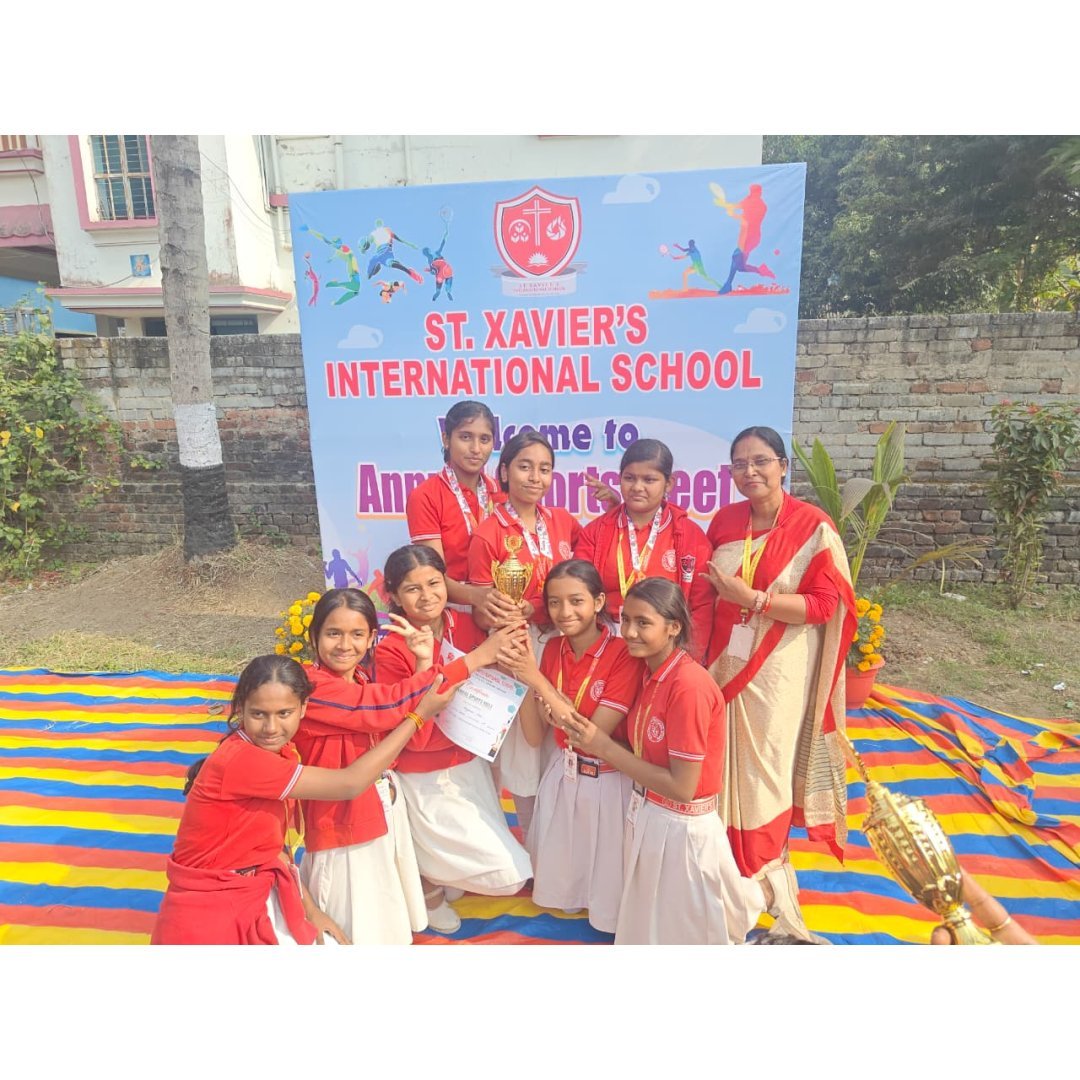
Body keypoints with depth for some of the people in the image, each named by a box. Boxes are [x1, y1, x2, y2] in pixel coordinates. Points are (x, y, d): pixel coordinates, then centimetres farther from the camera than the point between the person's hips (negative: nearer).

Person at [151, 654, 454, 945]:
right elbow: (350, 784, -29)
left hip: (255, 899, 8)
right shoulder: (240, 760, -28)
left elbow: (269, 844, 3)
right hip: (207, 916, -7)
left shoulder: (279, 753, -1)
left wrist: (311, 910, -3)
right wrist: (418, 715, -25)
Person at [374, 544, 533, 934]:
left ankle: (436, 872, 39)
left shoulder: (466, 626, -7)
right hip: (428, 781, -5)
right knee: (509, 873, -4)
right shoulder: (391, 652, -20)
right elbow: (416, 735, -22)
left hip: (472, 764, 6)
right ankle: (425, 885, 20)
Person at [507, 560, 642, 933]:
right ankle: (569, 898, 51)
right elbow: (535, 736, -5)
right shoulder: (552, 649, -4)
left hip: (607, 780, -5)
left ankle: (611, 922, 44)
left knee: (606, 869, 15)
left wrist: (538, 681, -28)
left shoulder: (623, 654, -21)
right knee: (561, 865, 22)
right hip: (561, 775, 5)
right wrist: (522, 679, -19)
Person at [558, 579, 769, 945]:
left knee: (683, 931, 16)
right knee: (648, 923, 27)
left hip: (680, 830, -8)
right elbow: (644, 749, 1)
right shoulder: (650, 672, 0)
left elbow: (682, 787, -25)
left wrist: (605, 748, -23)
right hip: (645, 817, 8)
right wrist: (589, 736, -10)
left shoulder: (689, 686, -26)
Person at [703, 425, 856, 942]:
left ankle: (767, 872, 26)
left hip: (778, 669, -4)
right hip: (725, 662, 4)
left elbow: (826, 604, -13)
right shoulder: (724, 521, 5)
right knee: (725, 765, 9)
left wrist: (751, 598, -20)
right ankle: (729, 863, 30)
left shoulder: (813, 526, -9)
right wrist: (700, 651, 6)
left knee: (764, 768, 5)